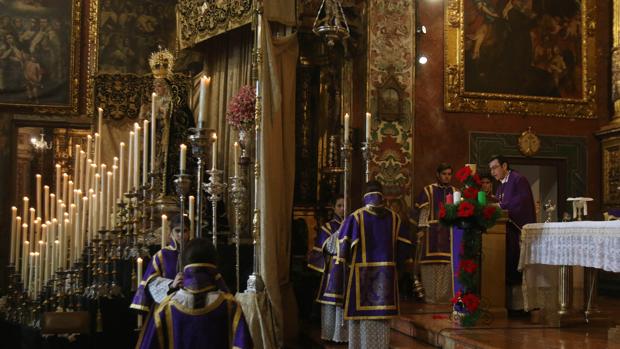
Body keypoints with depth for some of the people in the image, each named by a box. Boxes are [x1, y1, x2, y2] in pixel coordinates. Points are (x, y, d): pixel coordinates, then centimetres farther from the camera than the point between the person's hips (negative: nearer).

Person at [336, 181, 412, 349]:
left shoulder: (357, 216, -5)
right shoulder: (393, 217, 4)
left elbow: (344, 240, -9)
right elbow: (404, 242, 6)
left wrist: (345, 260, 6)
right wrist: (395, 261, 17)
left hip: (361, 270, -2)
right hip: (386, 270, 3)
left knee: (363, 309, 3)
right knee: (381, 311, 8)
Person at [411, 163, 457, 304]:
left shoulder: (455, 192, 12)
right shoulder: (428, 191, 3)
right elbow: (419, 211, -1)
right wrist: (420, 230, -9)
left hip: (449, 233, 3)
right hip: (431, 232, -3)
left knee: (447, 264, 0)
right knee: (431, 264, -3)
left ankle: (446, 295, 7)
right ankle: (430, 296, 3)